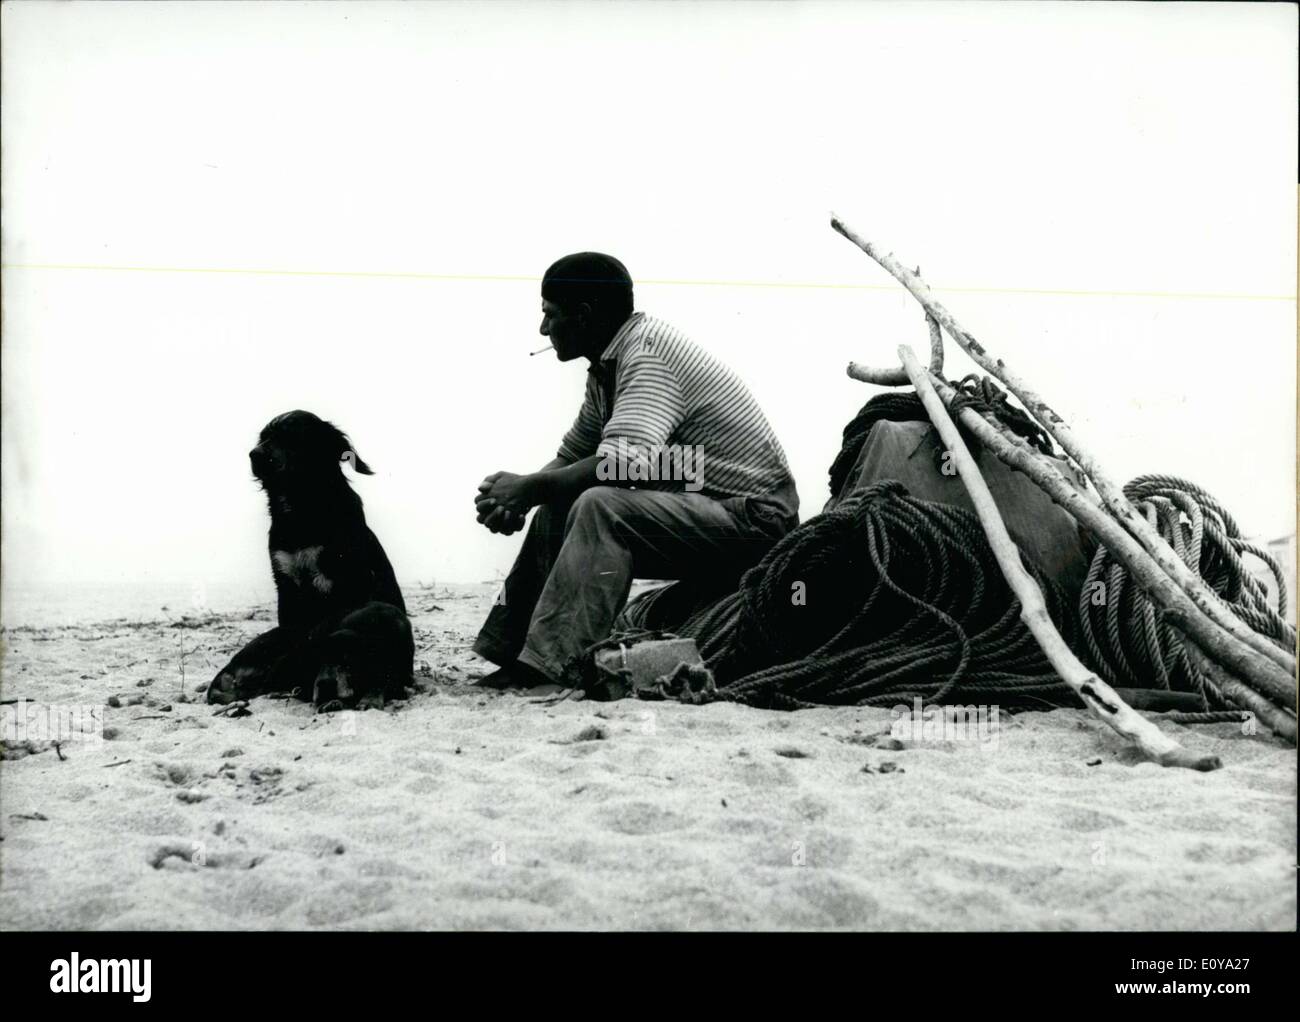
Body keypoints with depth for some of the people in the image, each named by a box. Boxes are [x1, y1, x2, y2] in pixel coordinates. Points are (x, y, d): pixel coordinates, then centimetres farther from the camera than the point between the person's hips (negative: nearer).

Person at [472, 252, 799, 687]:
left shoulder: (648, 354, -19)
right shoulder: (607, 365, 9)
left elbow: (623, 465, -31)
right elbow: (572, 454, 16)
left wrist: (528, 488, -19)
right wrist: (517, 496, -4)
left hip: (752, 518, -10)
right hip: (696, 507, 10)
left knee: (600, 507, -27)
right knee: (556, 511, 2)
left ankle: (548, 668, -29)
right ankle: (513, 652, 0)